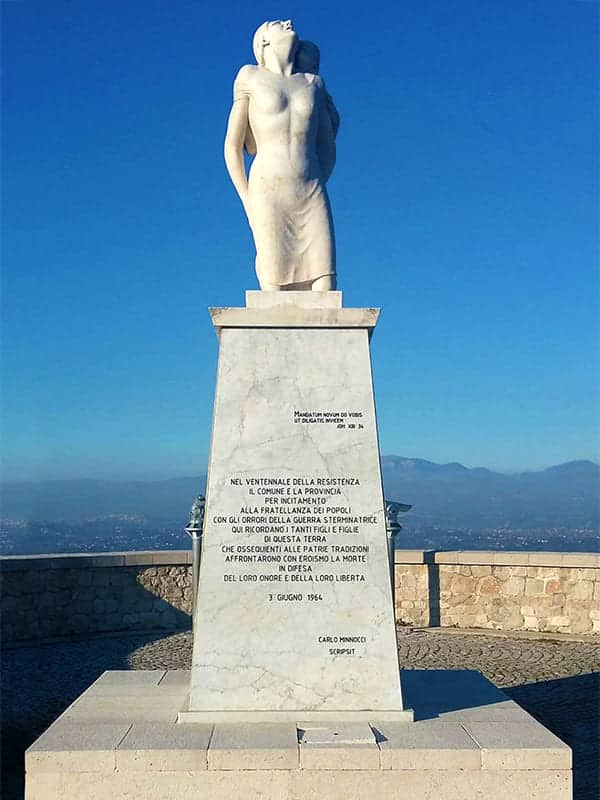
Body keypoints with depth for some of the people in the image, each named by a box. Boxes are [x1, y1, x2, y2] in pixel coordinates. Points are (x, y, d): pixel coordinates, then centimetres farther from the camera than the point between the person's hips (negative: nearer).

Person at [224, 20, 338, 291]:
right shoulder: (250, 76, 10)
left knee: (325, 295, -9)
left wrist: (313, 194, 8)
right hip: (268, 193, -3)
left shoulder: (313, 82, 18)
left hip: (312, 197, 3)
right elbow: (232, 147, 7)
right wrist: (249, 204, -1)